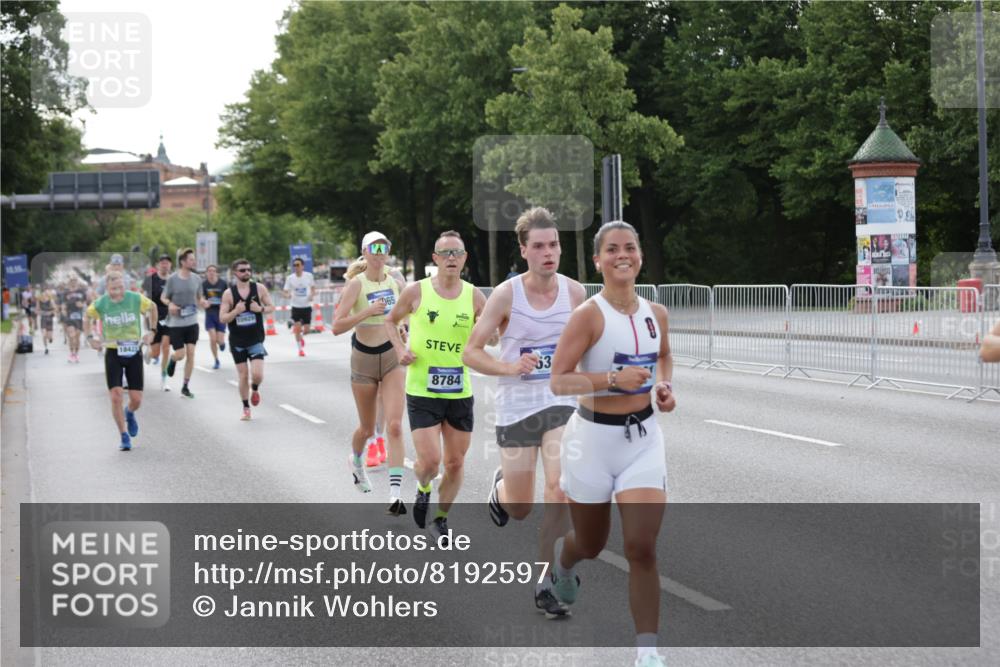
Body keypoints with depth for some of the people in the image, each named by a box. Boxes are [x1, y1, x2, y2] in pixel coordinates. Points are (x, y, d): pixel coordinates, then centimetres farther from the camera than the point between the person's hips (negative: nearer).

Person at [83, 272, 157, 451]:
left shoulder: (136, 299, -10)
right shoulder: (99, 304, -10)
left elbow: (152, 308, 11)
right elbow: (87, 317, 11)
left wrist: (151, 331, 6)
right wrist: (91, 337, 1)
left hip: (134, 352, 1)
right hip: (113, 354, -1)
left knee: (136, 399, 1)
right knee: (116, 397, -12)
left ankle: (130, 414, 39)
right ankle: (124, 437, 3)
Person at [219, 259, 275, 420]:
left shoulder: (259, 288, -3)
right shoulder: (229, 293, -6)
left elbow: (271, 307, 5)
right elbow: (222, 318, -7)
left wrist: (261, 309, -16)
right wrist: (236, 311, -25)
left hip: (256, 340, 0)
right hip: (237, 341, 0)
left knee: (257, 375, -13)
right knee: (243, 376, 2)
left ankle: (255, 390, 23)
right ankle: (246, 409, 18)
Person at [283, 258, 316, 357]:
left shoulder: (309, 276, -4)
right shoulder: (290, 278, -6)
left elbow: (313, 288, 11)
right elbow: (286, 292, -6)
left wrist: (312, 295, -9)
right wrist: (287, 295, -29)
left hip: (307, 306, 1)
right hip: (296, 307, -1)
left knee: (306, 329, 1)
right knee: (297, 328, -9)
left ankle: (301, 337, 38)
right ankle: (300, 349, 7)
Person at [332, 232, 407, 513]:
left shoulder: (396, 284, 2)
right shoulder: (357, 284, -10)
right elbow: (337, 326, -18)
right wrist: (367, 311, -27)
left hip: (392, 357, 2)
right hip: (364, 357, -2)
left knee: (394, 426, -13)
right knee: (367, 428, 13)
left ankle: (395, 493, -16)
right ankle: (357, 460, 49)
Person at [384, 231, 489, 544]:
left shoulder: (474, 296, 0)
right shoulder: (417, 292, -4)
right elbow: (391, 321, 11)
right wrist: (400, 349, -5)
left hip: (459, 392, 3)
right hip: (421, 391, -3)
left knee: (455, 463, 8)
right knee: (429, 460, -13)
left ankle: (440, 519, 29)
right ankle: (423, 489, 23)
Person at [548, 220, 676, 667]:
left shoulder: (655, 313, 2)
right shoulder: (589, 315, -15)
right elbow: (557, 381, -18)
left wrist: (665, 386, 3)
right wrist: (613, 379, -29)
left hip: (643, 438, 3)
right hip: (594, 437, -3)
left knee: (642, 547, -8)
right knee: (591, 545, 16)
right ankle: (563, 557, 54)